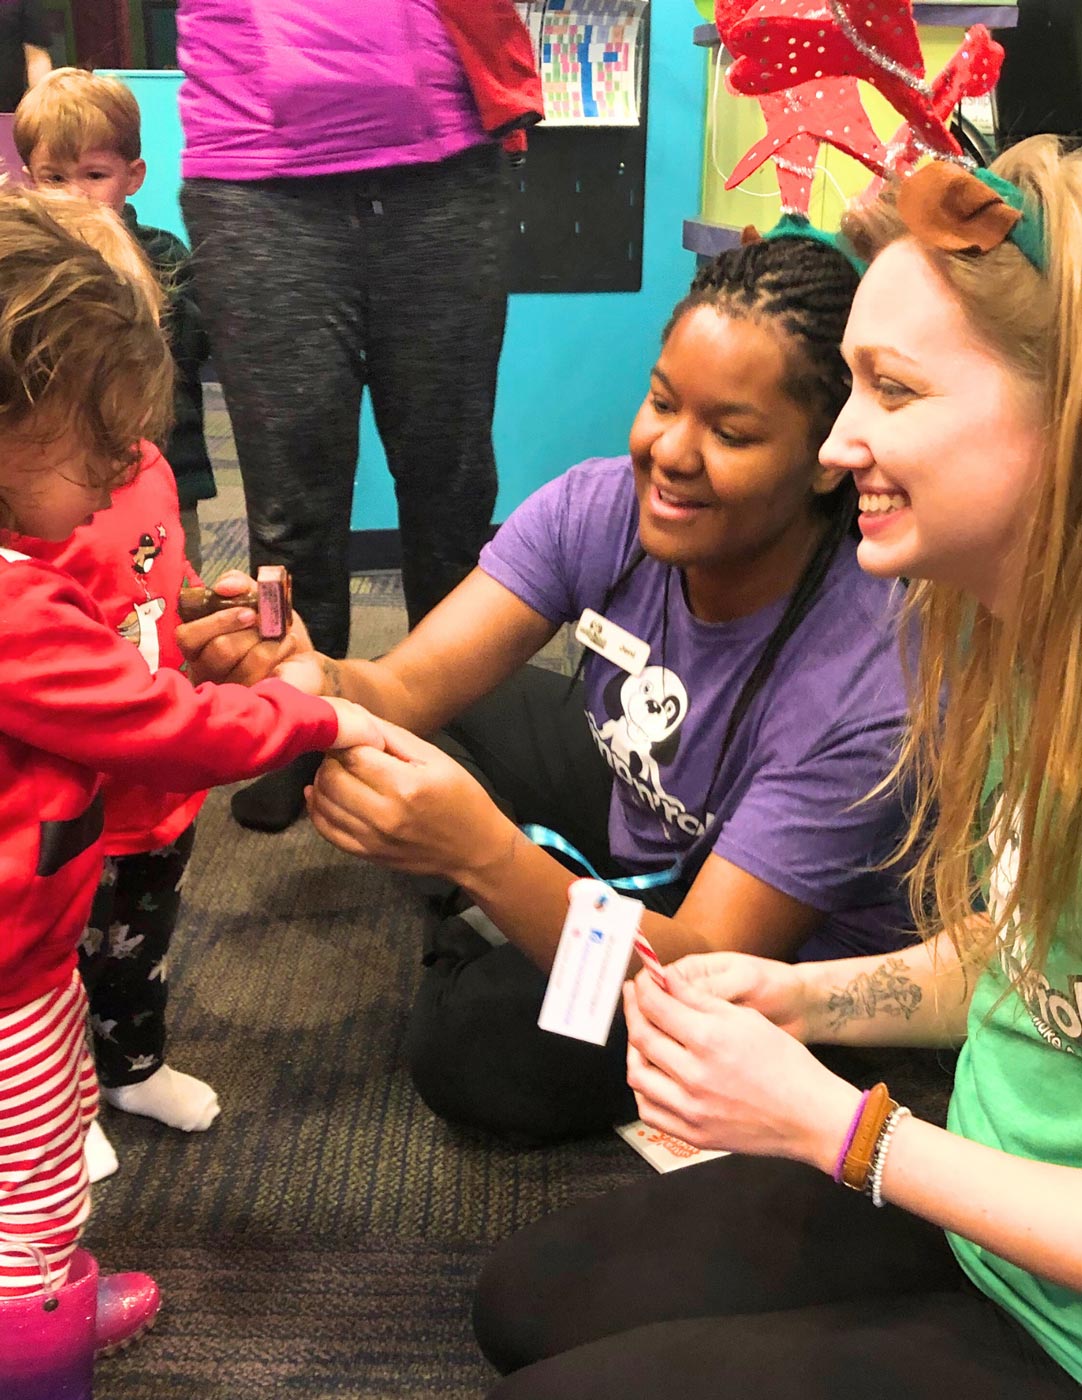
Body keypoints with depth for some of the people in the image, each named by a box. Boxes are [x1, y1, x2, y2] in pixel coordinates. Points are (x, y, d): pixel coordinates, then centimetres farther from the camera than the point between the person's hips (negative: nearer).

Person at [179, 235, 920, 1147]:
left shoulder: (870, 681, -34)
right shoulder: (602, 509, -21)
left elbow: (704, 972, -34)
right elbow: (405, 685, -22)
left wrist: (486, 855, -50)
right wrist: (311, 681, -46)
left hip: (786, 962, -5)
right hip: (631, 812, 5)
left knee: (475, 1044, -21)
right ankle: (517, 923, 10)